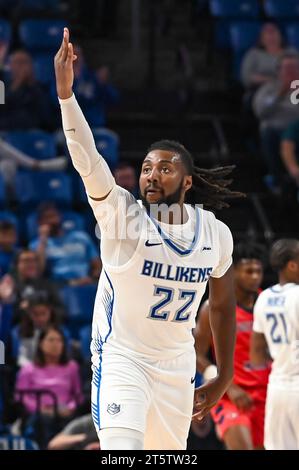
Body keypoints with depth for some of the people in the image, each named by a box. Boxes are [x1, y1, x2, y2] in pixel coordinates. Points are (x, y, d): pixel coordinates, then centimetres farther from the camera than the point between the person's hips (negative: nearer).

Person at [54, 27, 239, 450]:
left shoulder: (216, 233, 0)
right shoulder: (122, 214, -12)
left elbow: (222, 307, 13)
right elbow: (87, 161, -28)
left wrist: (224, 377, 17)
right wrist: (65, 93, -42)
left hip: (177, 366, 5)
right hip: (120, 358, -5)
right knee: (122, 447, -24)